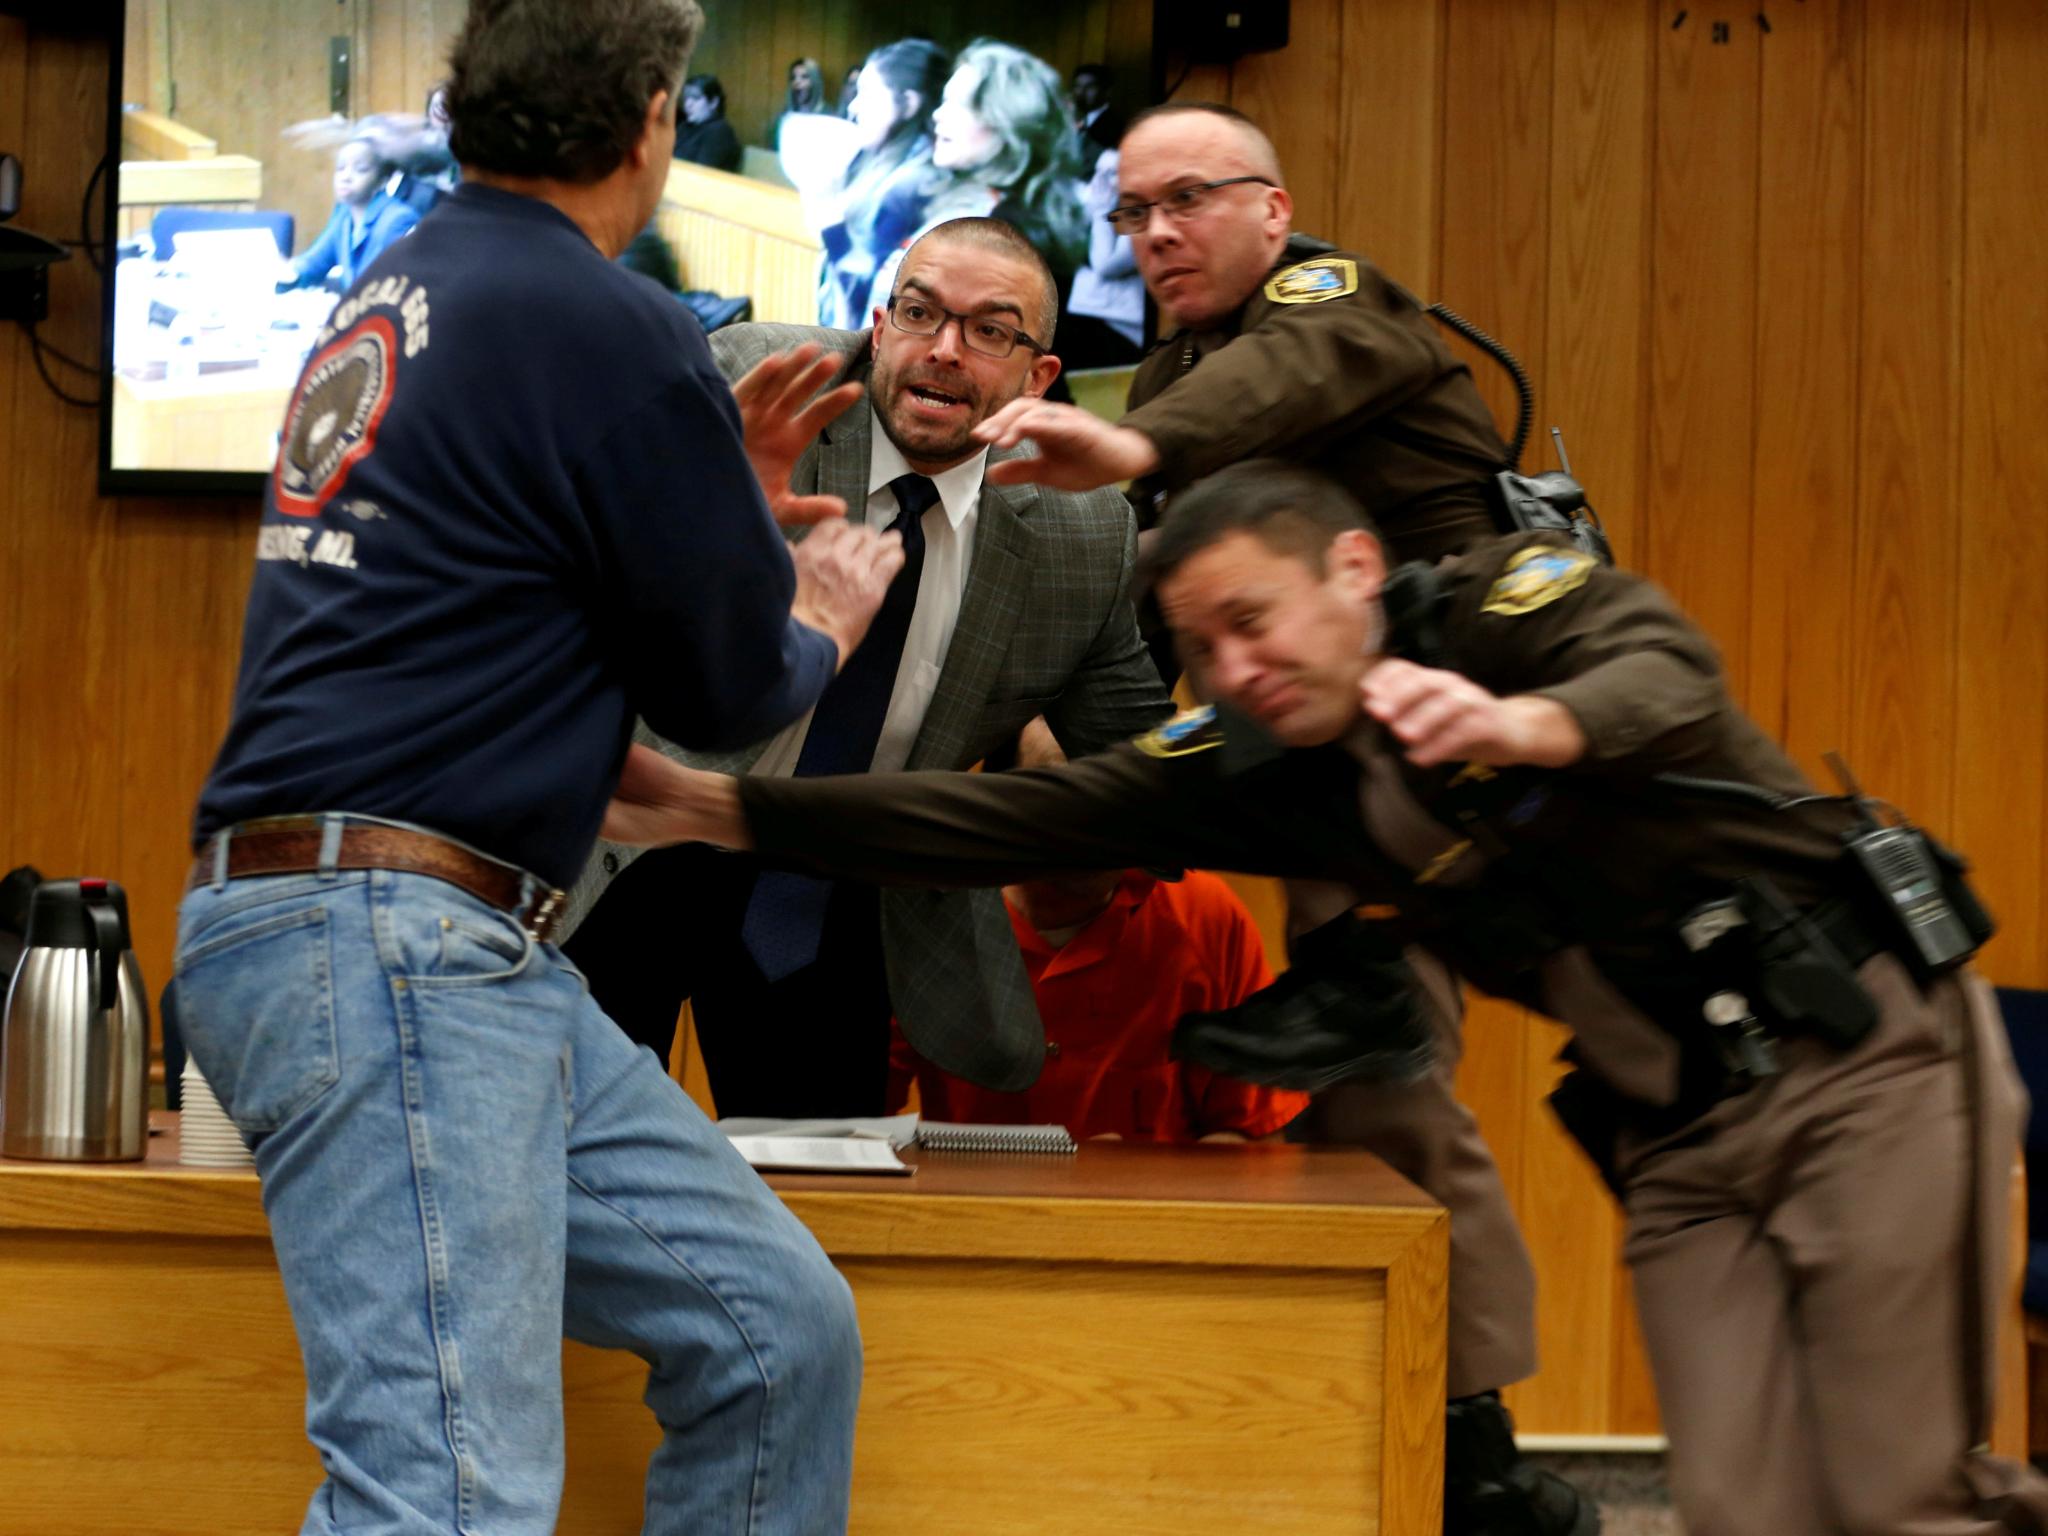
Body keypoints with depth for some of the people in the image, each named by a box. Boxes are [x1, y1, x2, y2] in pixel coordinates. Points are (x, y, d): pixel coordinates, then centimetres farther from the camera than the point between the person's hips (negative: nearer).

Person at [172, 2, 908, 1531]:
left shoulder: (403, 295, 18)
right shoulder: (605, 325, -10)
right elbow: (729, 685, -2)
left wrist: (727, 500, 33)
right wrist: (825, 615, 20)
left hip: (455, 949, 10)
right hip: (382, 940, -10)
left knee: (778, 1328, 10)